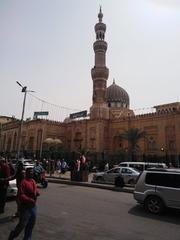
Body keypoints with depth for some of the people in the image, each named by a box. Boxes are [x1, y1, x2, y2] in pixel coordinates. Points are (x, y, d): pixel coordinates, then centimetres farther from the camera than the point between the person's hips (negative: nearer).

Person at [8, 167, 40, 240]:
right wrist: (30, 200, -27)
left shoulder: (33, 181, 7)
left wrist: (37, 192, -4)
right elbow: (21, 195, -22)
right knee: (22, 224, 5)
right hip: (25, 207, -8)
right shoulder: (23, 182, -18)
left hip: (33, 206, 8)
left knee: (31, 225, 18)